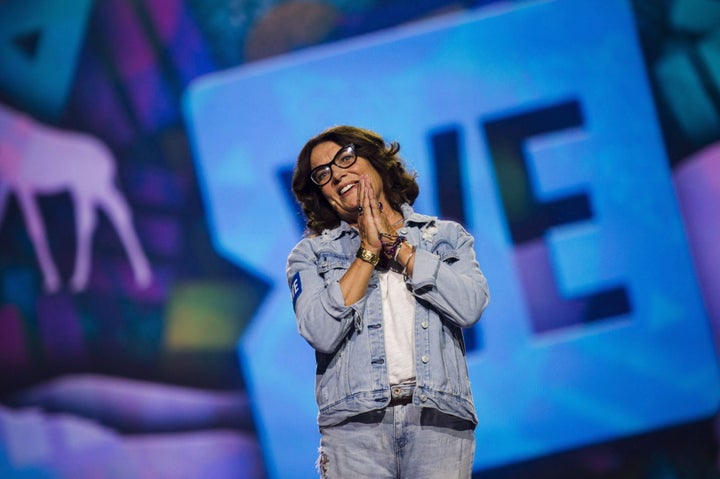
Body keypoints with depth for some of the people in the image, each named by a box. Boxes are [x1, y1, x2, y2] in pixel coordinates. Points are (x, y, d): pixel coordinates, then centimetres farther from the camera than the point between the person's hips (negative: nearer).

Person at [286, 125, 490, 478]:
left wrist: (395, 244, 1)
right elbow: (321, 334, -4)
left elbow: (469, 307, -3)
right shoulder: (311, 254, 13)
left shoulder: (446, 237, 16)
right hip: (355, 423, 0)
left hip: (440, 421, 0)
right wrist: (368, 250, -1)